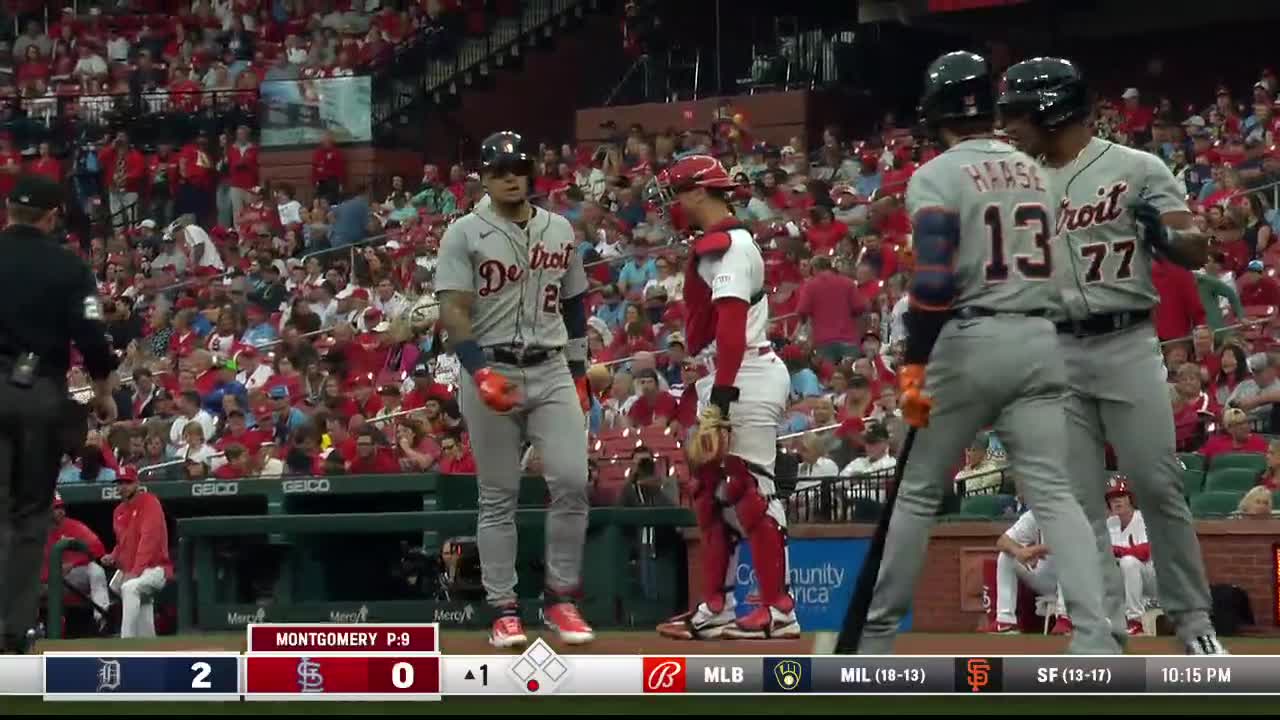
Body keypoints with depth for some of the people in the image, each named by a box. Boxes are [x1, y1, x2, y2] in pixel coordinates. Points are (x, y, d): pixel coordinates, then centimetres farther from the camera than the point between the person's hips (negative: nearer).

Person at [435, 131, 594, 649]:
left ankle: (561, 598, 3)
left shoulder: (560, 230, 12)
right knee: (498, 496, 1)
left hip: (552, 371, 3)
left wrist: (578, 372, 15)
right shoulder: (465, 234, -2)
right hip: (490, 369, -3)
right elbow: (453, 310, -11)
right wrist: (481, 372, -24)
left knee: (571, 480, -9)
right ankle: (504, 611, 6)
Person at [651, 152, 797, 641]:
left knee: (749, 487, -10)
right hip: (721, 380, 11)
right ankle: (715, 609, 20)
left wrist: (720, 397, -27)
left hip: (745, 379, -11)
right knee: (711, 489, 14)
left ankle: (779, 611, -8)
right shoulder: (717, 243, 19)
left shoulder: (723, 244, -13)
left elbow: (731, 325, -22)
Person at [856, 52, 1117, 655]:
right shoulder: (1039, 173, 13)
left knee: (919, 491, 9)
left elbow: (934, 279, -16)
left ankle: (878, 630, 16)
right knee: (1052, 493, -2)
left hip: (970, 341, -4)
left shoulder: (937, 176, -5)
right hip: (1040, 340, 4)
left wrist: (915, 365, -13)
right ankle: (1095, 638, -17)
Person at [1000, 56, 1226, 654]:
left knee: (1158, 487, -5)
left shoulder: (1136, 168, -1)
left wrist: (1163, 235, -28)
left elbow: (1196, 252, -7)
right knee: (1078, 498, 1)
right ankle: (1104, 628, 4)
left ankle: (1193, 618, 5)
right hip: (1055, 354, 4)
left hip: (1127, 346, -4)